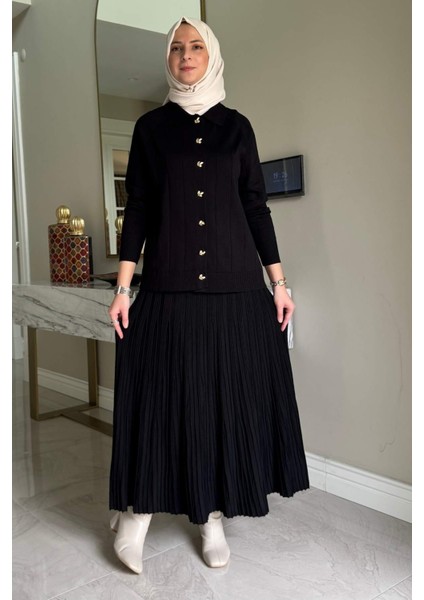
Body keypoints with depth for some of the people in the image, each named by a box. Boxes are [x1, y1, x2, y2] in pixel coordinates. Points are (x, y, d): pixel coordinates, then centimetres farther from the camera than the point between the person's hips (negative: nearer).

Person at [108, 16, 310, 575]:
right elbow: (136, 208, 3)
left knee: (229, 397, 5)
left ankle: (213, 514, 20)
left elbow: (257, 206, 8)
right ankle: (138, 510, 19)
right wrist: (123, 287, -4)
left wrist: (279, 281, 3)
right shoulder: (151, 126, 8)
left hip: (236, 286, 1)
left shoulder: (236, 126, 10)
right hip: (167, 286, -1)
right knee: (162, 397, 2)